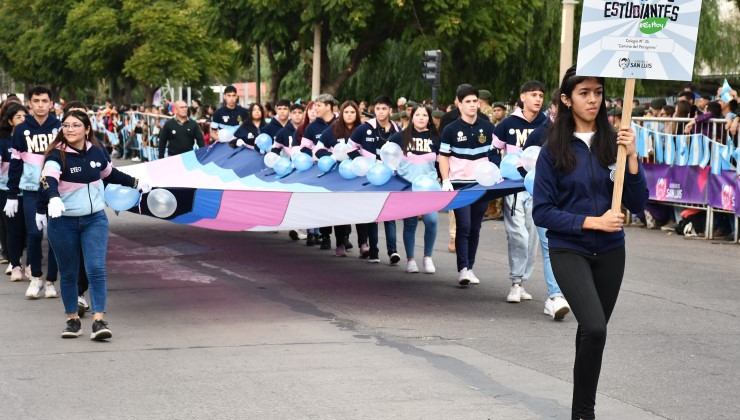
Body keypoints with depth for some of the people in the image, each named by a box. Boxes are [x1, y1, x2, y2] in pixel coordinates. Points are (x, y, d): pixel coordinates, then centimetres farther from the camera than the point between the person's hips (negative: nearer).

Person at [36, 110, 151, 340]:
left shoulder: (97, 151, 1)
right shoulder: (57, 155, -13)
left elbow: (110, 174, 22)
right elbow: (49, 180, -32)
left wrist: (136, 183, 30)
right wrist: (53, 199, -52)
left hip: (95, 219, 2)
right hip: (63, 222, -2)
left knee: (96, 269, -10)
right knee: (69, 273, 7)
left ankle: (99, 320, -12)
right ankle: (72, 319, 21)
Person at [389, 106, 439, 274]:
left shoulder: (434, 139, 3)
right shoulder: (402, 136, 0)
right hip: (407, 185, 0)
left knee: (431, 220, -14)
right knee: (410, 223, 3)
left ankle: (427, 257, 3)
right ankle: (410, 260, 15)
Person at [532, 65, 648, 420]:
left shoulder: (613, 143, -1)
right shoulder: (554, 149, -7)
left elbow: (637, 205, -2)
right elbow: (542, 212, -8)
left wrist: (631, 158, -14)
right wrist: (591, 222, -16)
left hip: (610, 251, 3)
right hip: (569, 250, -3)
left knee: (592, 331, 11)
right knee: (595, 328, -20)